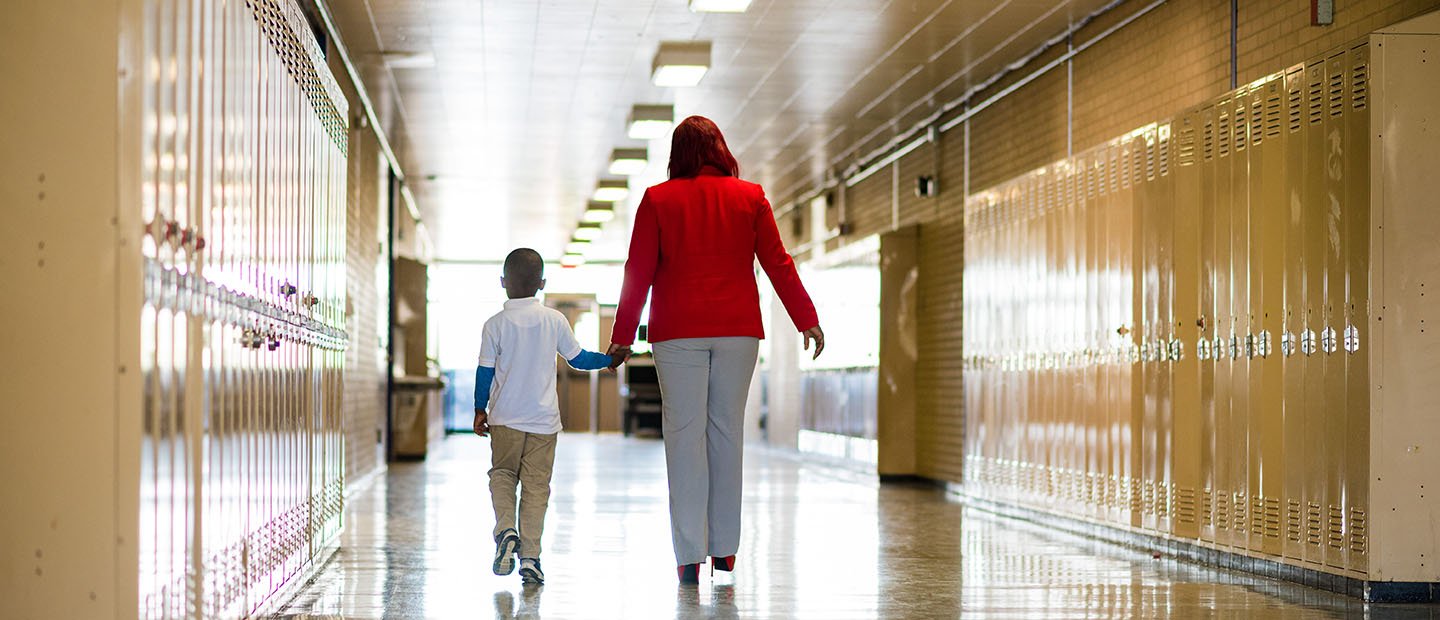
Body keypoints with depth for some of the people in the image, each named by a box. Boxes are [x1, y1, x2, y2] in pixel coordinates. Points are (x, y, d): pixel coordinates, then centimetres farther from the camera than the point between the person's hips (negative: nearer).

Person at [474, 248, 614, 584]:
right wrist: (608, 359, 26)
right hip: (544, 419, 1)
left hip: (505, 418, -1)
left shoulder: (495, 324, -5)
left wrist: (480, 410, 12)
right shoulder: (555, 320, -2)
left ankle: (506, 528, -11)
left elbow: (485, 372, -1)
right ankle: (530, 556, 0)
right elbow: (577, 358, 8)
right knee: (536, 484, 3)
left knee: (502, 474, 14)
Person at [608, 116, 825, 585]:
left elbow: (639, 272, 0)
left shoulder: (658, 200, 2)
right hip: (738, 330, 2)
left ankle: (690, 554, -4)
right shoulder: (749, 198, 6)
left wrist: (623, 335, 5)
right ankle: (724, 548, 12)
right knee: (727, 429, 8)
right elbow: (778, 264, 5)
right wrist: (807, 320, 10)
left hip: (678, 332, -2)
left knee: (684, 432, -1)